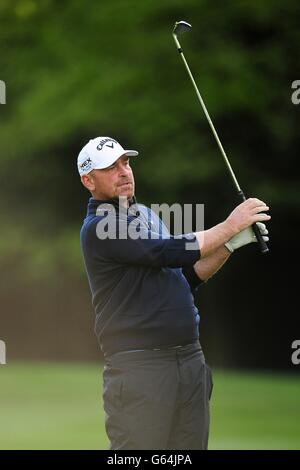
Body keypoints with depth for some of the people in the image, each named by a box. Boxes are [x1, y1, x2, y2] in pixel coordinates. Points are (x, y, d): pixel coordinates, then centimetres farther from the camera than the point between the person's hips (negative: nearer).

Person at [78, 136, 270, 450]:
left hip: (191, 359, 8)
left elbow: (188, 277, 20)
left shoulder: (147, 215, 20)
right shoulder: (99, 228, -9)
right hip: (139, 363, -8)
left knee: (192, 447, 5)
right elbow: (170, 253, -17)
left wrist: (229, 245, 4)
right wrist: (230, 226, -9)